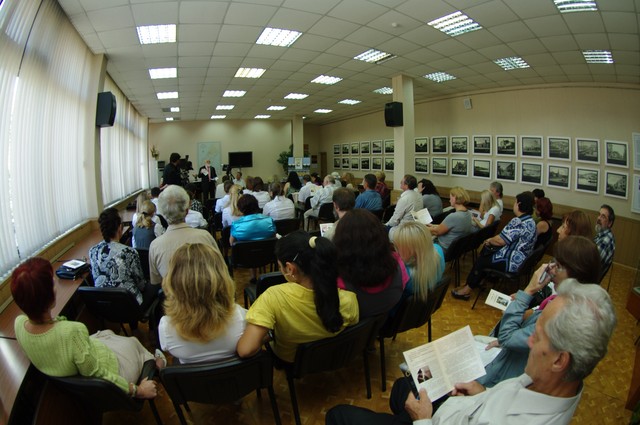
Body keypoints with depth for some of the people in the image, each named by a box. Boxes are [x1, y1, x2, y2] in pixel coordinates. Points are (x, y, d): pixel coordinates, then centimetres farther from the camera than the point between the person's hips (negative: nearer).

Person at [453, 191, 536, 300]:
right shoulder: (531, 221, 9)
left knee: (481, 260, 6)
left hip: (512, 262, -9)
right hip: (521, 260, 9)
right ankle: (475, 282, 22)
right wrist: (492, 240, 4)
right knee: (487, 254, 18)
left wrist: (489, 240, -3)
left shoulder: (518, 222, -24)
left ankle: (467, 289, 17)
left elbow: (500, 241, -23)